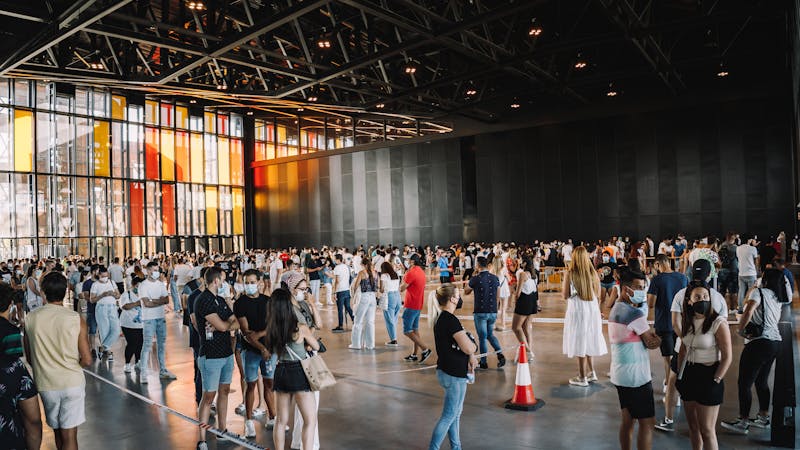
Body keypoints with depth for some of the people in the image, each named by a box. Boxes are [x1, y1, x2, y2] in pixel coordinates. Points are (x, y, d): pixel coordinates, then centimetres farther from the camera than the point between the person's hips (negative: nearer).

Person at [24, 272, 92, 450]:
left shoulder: (30, 319, -4)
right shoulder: (76, 319, -12)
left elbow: (29, 358, 6)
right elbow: (87, 360, -11)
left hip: (45, 384, 3)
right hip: (72, 382, -3)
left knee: (57, 431, 21)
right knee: (69, 435, 4)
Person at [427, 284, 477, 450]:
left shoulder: (441, 318, 7)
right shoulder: (451, 320, -23)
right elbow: (469, 348, -25)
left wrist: (471, 356, -4)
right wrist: (474, 345, -3)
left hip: (448, 371, 10)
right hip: (454, 375, -10)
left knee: (456, 413, 21)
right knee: (449, 416, 2)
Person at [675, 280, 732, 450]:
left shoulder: (718, 323, -15)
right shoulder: (687, 321, 4)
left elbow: (726, 357, -13)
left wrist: (715, 382, -15)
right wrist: (680, 375, 10)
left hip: (708, 376, -6)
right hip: (688, 375, 6)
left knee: (706, 430, 1)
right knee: (693, 426, 17)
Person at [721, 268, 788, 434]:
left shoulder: (760, 292, -9)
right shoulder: (778, 298, 16)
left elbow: (748, 311, -24)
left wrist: (741, 329, -11)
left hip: (759, 343, -9)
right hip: (775, 342, 9)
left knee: (744, 383, -2)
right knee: (762, 381, 21)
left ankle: (742, 422, 2)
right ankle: (763, 417, 30)